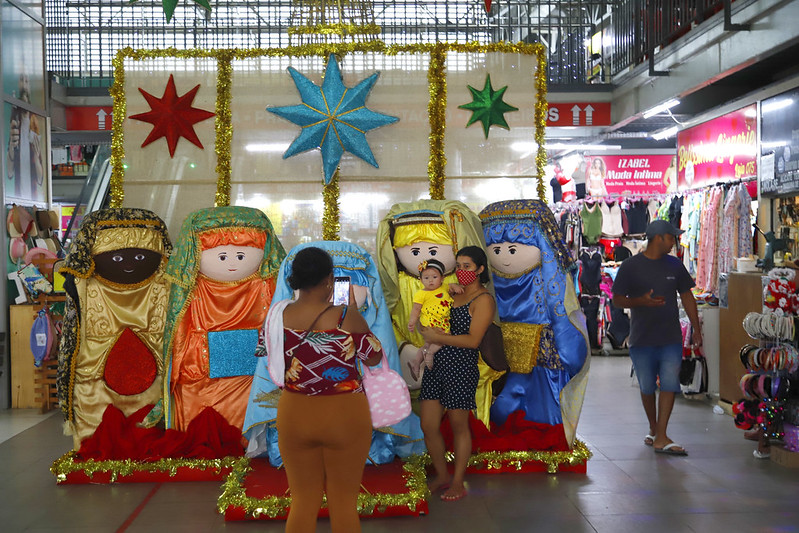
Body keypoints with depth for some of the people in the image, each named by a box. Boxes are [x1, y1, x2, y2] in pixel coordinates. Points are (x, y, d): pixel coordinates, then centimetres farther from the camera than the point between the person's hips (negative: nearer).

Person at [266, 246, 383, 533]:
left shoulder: (277, 315, -7)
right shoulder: (345, 317, -19)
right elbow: (374, 357, -4)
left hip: (294, 415, 3)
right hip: (345, 416, -3)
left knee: (303, 501, 15)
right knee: (344, 502, 11)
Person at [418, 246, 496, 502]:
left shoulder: (484, 300, -7)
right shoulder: (453, 293, 14)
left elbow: (473, 339, -17)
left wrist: (436, 337, -16)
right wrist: (424, 329, 3)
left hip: (461, 367, -6)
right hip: (436, 364, 7)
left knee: (459, 426, 7)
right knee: (428, 426, 6)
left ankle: (458, 482, 21)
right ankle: (441, 475, 26)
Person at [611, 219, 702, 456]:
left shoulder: (674, 265, 9)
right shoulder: (630, 266, -2)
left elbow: (686, 296, 15)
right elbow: (617, 299, -2)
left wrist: (696, 328, 11)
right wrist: (641, 301, -20)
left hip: (671, 339, 2)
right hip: (642, 339, -2)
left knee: (669, 384, -7)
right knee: (647, 387, 9)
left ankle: (661, 437, -5)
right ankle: (653, 429, 29)